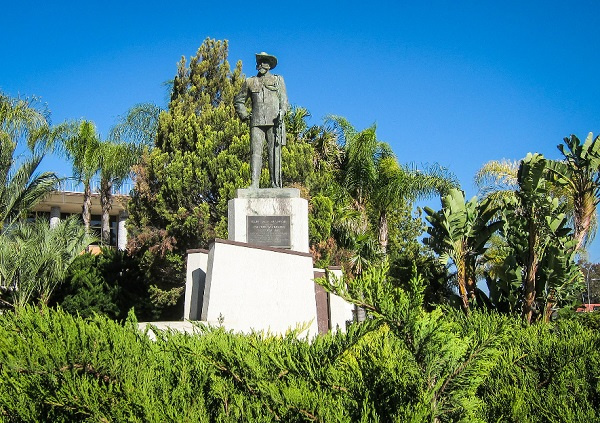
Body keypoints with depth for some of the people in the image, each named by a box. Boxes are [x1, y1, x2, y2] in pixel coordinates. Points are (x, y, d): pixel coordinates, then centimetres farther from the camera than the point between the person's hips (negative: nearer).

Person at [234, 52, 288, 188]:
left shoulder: (278, 80, 18)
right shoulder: (250, 82, 19)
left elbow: (283, 99, 10)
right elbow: (239, 100, 26)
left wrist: (281, 113, -8)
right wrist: (244, 115, 11)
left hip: (274, 121, -1)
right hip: (257, 122, 1)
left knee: (274, 152, -6)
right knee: (255, 151, -9)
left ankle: (276, 184, -7)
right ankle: (254, 183, -13)